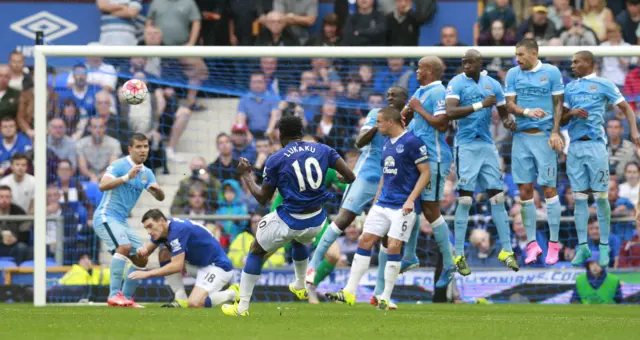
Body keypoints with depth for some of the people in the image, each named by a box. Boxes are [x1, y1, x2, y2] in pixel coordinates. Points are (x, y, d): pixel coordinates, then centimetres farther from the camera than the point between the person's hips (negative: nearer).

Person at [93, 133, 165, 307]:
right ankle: (114, 295, -31)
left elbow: (160, 197, 4)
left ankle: (126, 297, 13)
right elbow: (103, 185, -26)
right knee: (124, 246, -30)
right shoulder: (119, 165, -11)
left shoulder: (147, 173, 11)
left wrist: (157, 189, -19)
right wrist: (127, 177, -35)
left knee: (141, 258, 4)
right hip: (106, 216, -9)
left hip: (121, 221, 9)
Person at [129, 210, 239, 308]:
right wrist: (142, 249, -16)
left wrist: (147, 274, -27)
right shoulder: (162, 230, 1)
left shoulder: (177, 230, -26)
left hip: (219, 266, -10)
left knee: (194, 303, -25)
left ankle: (232, 293, -1)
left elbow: (177, 266, -29)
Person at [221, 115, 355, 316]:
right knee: (298, 241, 40)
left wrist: (247, 175, 12)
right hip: (317, 221, 4)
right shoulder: (323, 151, -1)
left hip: (289, 222, -4)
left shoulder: (276, 160, -9)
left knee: (256, 252, 17)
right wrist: (337, 179, 20)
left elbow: (262, 198, -2)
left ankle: (242, 306, 13)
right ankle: (300, 287, 56)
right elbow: (350, 177, -3)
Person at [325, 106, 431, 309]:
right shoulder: (387, 144, 14)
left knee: (393, 247, -10)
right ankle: (349, 293, 3)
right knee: (365, 241, 1)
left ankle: (385, 298, -1)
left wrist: (411, 199, -19)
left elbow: (425, 173, -12)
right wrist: (377, 199, 20)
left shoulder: (412, 143, -12)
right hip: (383, 204, 8)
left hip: (402, 207, -8)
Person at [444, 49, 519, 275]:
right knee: (465, 200, -5)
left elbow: (503, 112, 17)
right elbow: (450, 112, -21)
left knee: (497, 197, 5)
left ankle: (506, 250, 11)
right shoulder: (456, 84, -6)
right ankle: (459, 255, -1)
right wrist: (481, 105, -26)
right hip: (467, 146, -4)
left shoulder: (492, 84, 8)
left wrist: (508, 121, -7)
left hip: (487, 146, 4)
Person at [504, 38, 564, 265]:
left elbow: (558, 104, 2)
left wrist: (555, 132, -8)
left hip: (543, 136, -3)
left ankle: (554, 243, 2)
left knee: (549, 188, -3)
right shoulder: (513, 74, 7)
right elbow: (510, 104, 2)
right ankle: (532, 244, 9)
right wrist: (527, 112, -18)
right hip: (521, 136, 3)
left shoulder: (551, 72, 0)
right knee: (524, 190, 2)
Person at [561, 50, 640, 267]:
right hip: (574, 146, 4)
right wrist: (571, 113, -8)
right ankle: (582, 246, 7)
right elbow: (562, 118, 15)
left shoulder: (604, 85, 1)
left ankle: (604, 246, 4)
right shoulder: (570, 88, 14)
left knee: (601, 197, -2)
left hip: (595, 145, -4)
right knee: (579, 197, 4)